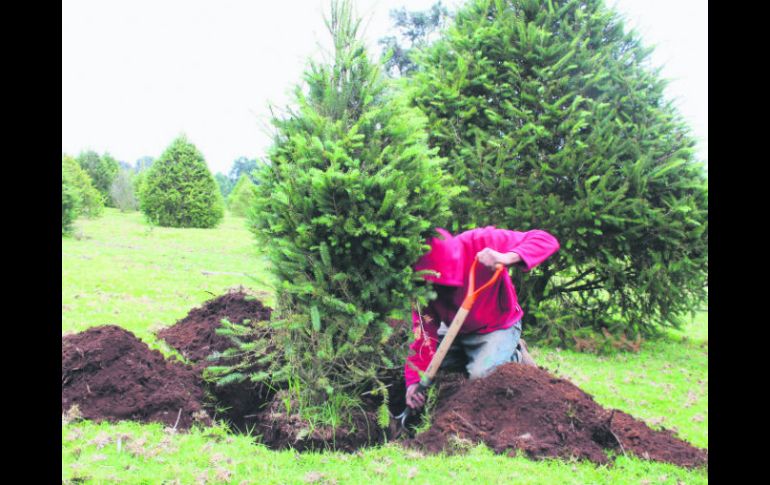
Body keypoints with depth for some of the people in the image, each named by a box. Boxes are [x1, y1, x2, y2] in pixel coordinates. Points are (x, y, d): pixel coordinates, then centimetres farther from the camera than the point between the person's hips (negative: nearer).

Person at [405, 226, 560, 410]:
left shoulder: (479, 243, -33)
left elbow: (546, 241, -35)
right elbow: (424, 332, -19)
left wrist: (507, 257, -52)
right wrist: (414, 380, -29)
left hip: (497, 327, -4)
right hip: (456, 331, 5)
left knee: (481, 375, -25)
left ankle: (516, 357, 6)